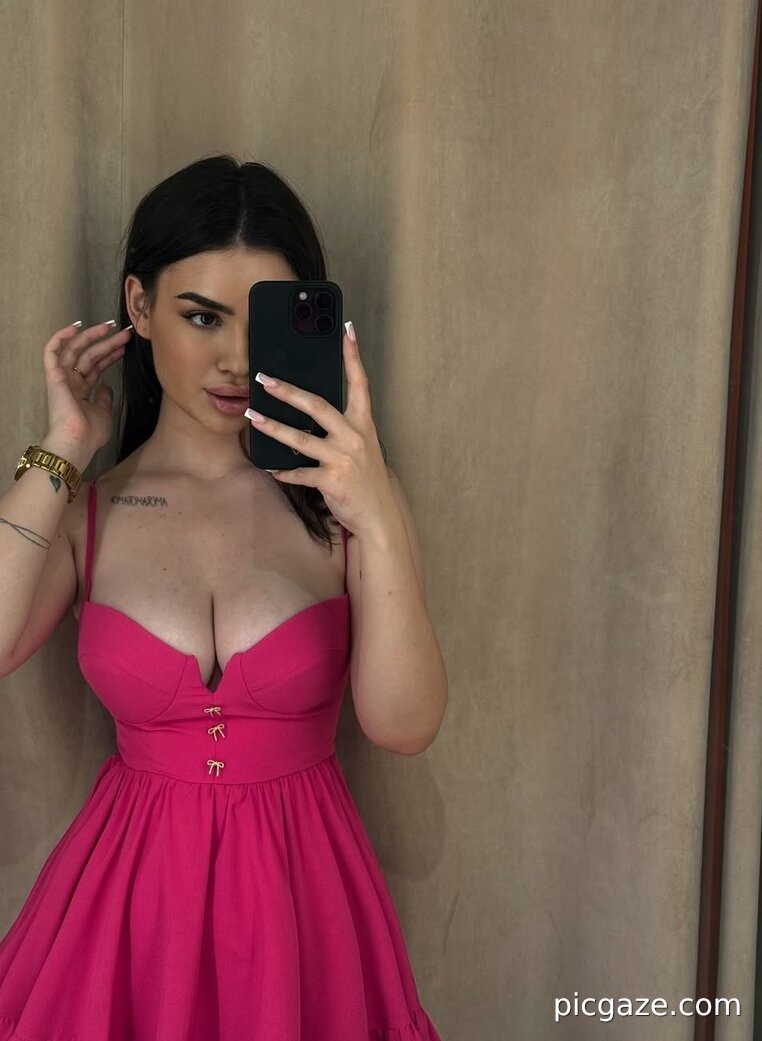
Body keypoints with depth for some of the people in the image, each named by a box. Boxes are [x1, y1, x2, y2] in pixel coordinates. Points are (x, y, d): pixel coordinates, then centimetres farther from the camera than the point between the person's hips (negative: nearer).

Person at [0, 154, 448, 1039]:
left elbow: (404, 727, -18)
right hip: (133, 895, 1)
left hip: (303, 885, 0)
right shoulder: (81, 508, -5)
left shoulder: (340, 493, -10)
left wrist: (379, 522, -31)